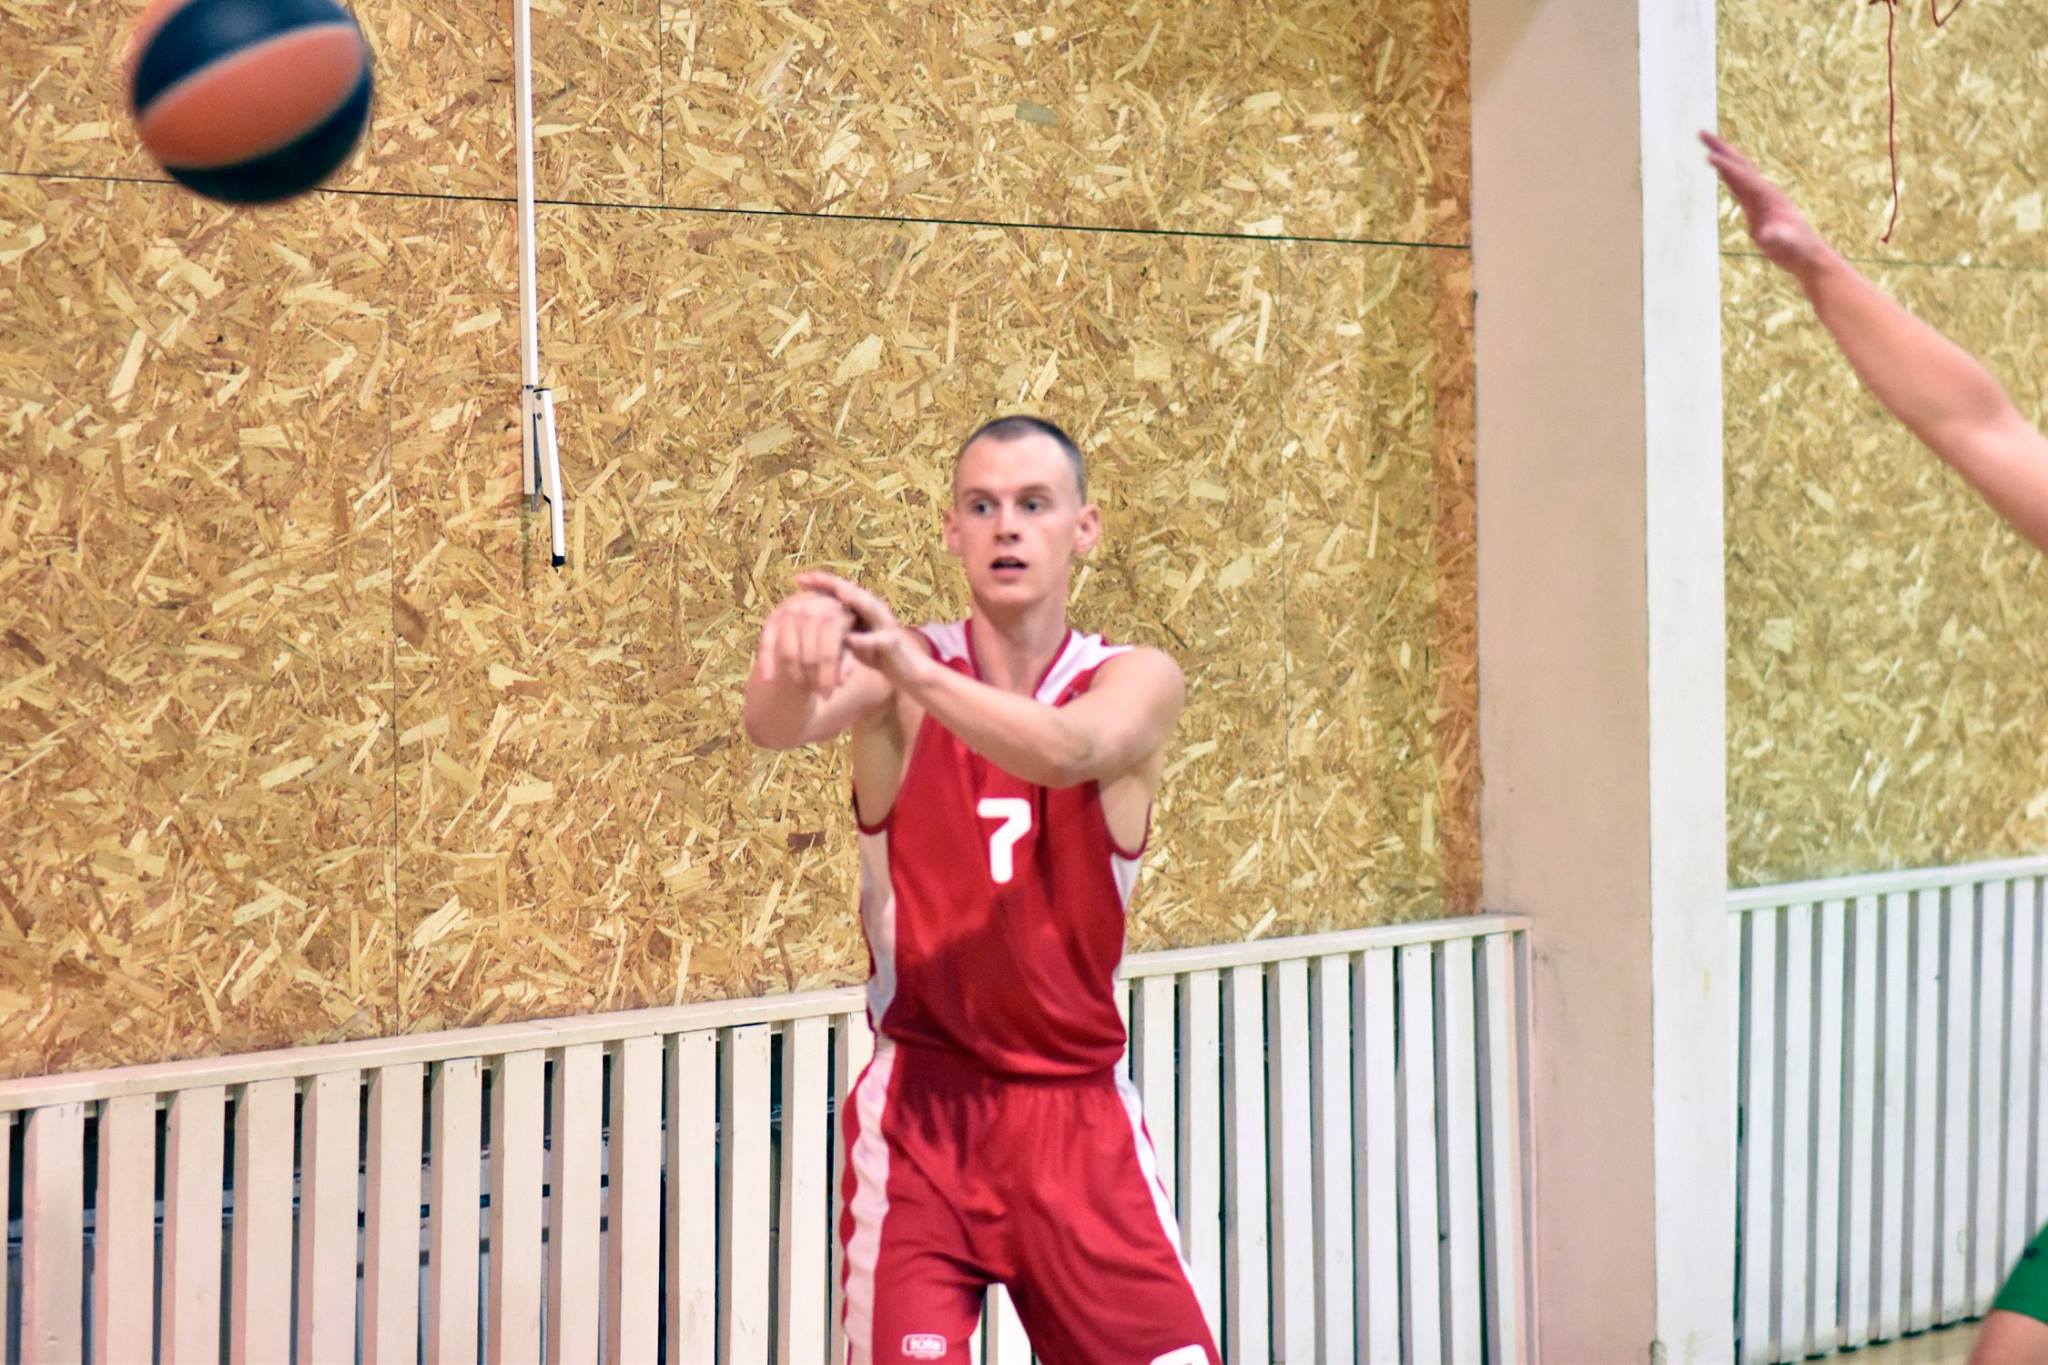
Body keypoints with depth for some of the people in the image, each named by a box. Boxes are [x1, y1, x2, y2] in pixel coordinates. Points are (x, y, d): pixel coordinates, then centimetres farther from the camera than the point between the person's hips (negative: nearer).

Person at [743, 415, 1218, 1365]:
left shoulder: (1137, 682, -4)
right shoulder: (897, 676, -3)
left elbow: (1070, 750, -27)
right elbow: (777, 729, -25)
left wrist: (911, 667, -44)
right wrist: (794, 661, -48)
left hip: (1079, 1114, 1)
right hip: (918, 1111, -1)